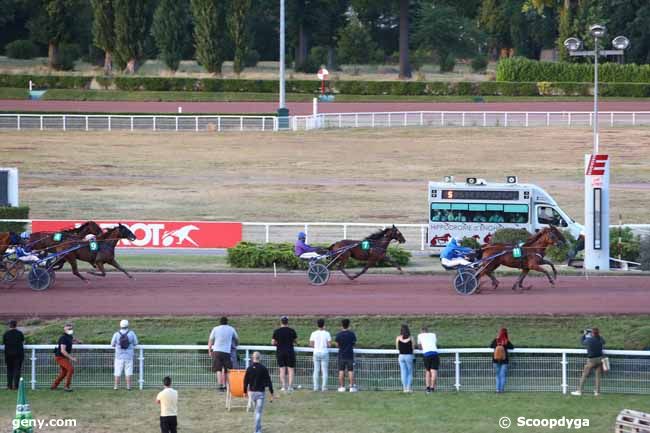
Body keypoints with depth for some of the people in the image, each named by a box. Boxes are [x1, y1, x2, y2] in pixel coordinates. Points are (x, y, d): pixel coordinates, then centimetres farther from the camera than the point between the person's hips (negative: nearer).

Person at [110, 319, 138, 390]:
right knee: (128, 371, 7)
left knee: (118, 371, 7)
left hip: (119, 356, 0)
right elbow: (135, 343, 4)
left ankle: (116, 386, 8)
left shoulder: (116, 334, -9)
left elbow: (112, 344, 2)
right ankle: (128, 386, 5)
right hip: (129, 355, 0)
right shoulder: (131, 333, -7)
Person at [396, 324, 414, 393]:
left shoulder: (398, 338, -2)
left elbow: (397, 348, 8)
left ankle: (405, 388, 3)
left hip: (401, 356, 1)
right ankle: (409, 388, 1)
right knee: (410, 373, 8)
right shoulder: (410, 338, -5)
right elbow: (413, 348, 2)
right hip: (409, 356, -1)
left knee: (404, 373, 7)